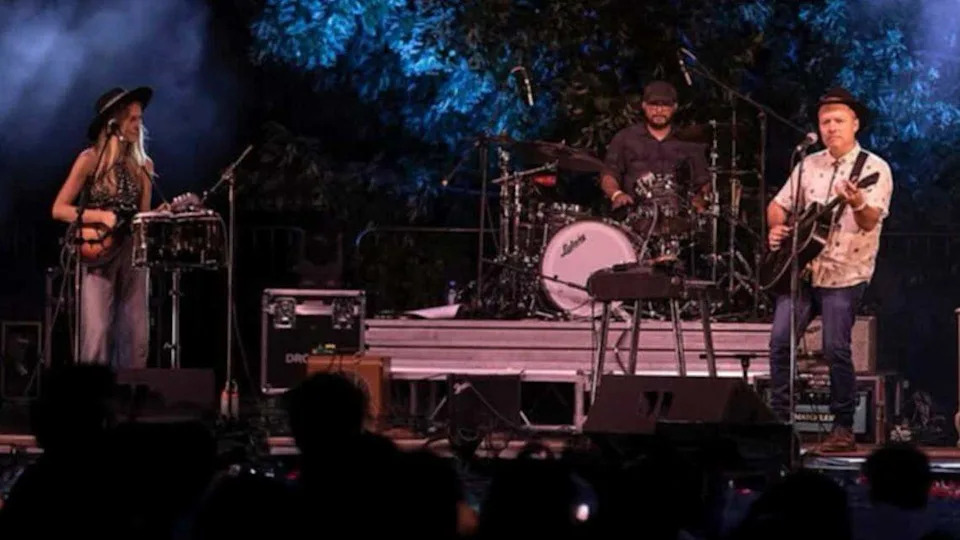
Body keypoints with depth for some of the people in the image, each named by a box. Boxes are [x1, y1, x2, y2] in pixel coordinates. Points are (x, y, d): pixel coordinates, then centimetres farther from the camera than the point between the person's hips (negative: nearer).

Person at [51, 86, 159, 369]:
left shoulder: (143, 165, 9)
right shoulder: (90, 160, -5)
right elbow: (59, 209, -6)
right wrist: (101, 216, -17)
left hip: (132, 253, 5)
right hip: (97, 255, -5)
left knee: (136, 336, 0)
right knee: (98, 333, -13)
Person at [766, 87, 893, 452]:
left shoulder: (873, 169, -5)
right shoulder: (809, 165, 11)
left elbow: (870, 221, -19)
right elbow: (778, 205, 20)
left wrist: (857, 204, -41)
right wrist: (777, 228, -1)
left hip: (843, 274, -5)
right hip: (801, 268, 5)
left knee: (836, 349, -10)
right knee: (780, 340, -6)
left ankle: (843, 428, 2)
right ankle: (779, 420, 5)